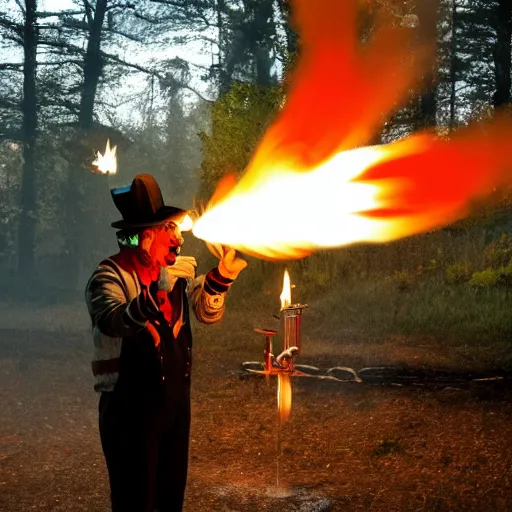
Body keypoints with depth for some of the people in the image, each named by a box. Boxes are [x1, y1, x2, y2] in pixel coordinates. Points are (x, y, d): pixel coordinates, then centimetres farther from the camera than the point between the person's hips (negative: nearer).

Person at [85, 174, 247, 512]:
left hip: (176, 399, 7)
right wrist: (159, 292, -48)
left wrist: (221, 278, -4)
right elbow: (114, 322, -34)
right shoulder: (111, 276, -15)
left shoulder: (176, 272, 6)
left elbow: (207, 312, 15)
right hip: (131, 405, -7)